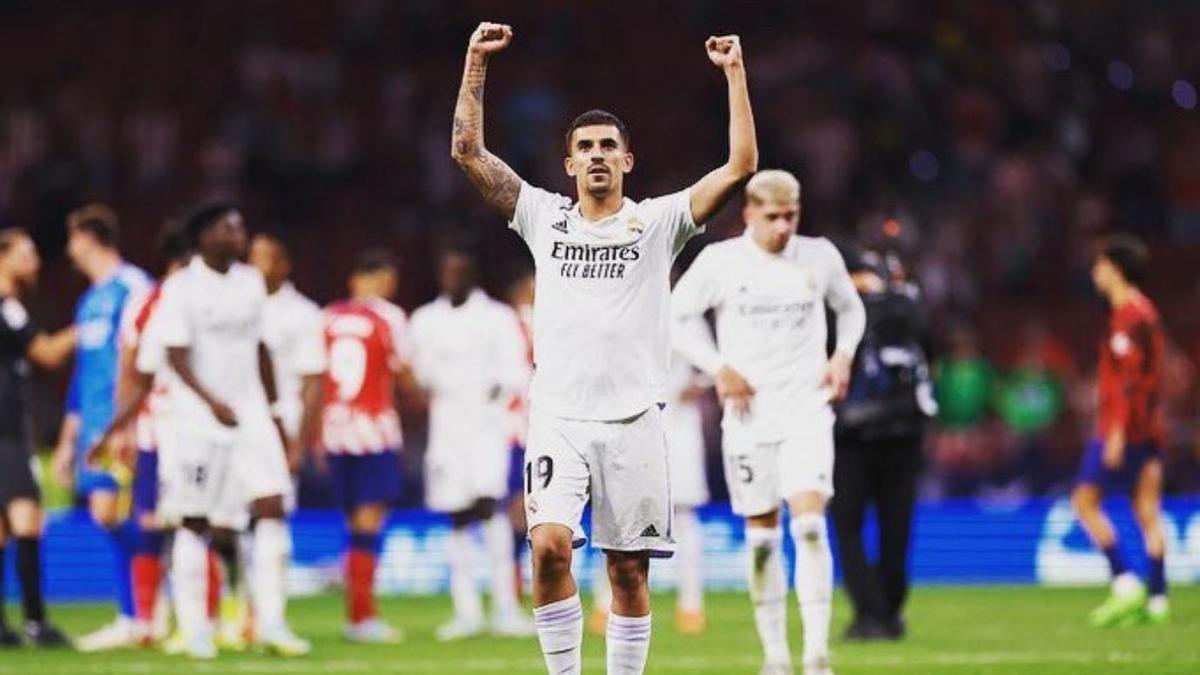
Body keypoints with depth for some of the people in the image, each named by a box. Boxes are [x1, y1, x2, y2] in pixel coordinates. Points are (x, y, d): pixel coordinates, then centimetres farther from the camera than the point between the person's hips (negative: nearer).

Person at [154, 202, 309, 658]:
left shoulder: (251, 282, 10)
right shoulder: (181, 289, -8)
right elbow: (177, 356, -13)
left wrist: (272, 410, 17)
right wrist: (212, 401, -26)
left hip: (250, 415, 5)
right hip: (197, 420, -5)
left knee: (271, 508, -6)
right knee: (194, 522, 1)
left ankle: (270, 622, -3)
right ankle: (194, 629, 8)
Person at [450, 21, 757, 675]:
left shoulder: (658, 221, 7)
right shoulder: (544, 216, 12)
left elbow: (741, 165, 0)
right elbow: (467, 152, 9)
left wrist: (734, 73, -1)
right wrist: (476, 63, 5)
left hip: (632, 421, 0)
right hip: (558, 418, 0)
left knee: (629, 570, 1)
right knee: (550, 546, -19)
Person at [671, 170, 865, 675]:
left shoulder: (820, 257, 3)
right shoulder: (720, 261, -3)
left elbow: (850, 308, 20)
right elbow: (677, 316, 5)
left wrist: (843, 354, 2)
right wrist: (718, 368, -6)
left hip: (807, 411, 0)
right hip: (748, 414, 0)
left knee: (810, 523, -16)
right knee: (761, 536, 4)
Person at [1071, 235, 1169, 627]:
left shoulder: (1129, 316, -13)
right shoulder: (1145, 312, 17)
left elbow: (1130, 378, -20)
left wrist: (1117, 431, -22)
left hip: (1125, 428, -9)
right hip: (1149, 430, 9)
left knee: (1085, 501, -4)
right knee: (1147, 512, 5)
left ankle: (1126, 585, -10)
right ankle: (1156, 599, 2)